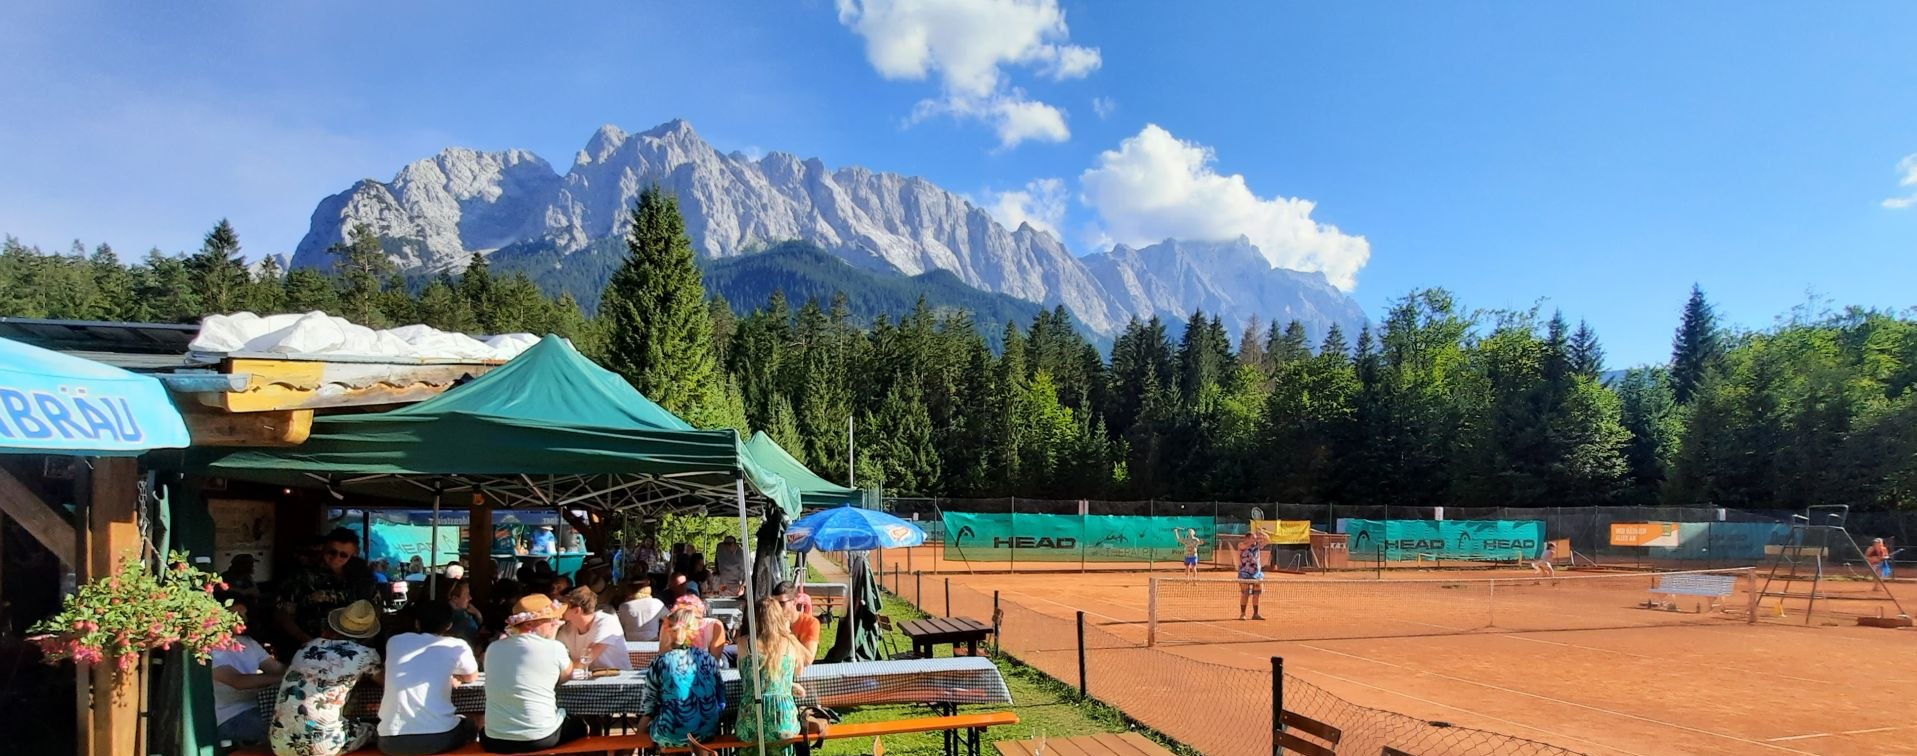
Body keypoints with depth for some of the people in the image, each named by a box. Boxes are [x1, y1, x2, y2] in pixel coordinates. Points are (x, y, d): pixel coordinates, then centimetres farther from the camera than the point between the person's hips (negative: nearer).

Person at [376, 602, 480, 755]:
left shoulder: (394, 641, 14)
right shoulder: (456, 646, 5)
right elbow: (472, 677, 26)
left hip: (391, 741, 2)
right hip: (438, 737, -2)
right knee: (468, 725, 32)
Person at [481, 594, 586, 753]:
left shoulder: (493, 648, 4)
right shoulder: (554, 647, -10)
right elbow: (566, 676, 11)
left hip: (495, 740, 4)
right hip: (541, 738, -4)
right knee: (578, 725, 29)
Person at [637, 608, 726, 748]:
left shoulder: (659, 663, -7)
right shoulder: (708, 659, 2)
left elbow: (648, 707, -1)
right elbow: (722, 700, 8)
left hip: (672, 737, -3)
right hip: (708, 733, 3)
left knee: (645, 724, 25)